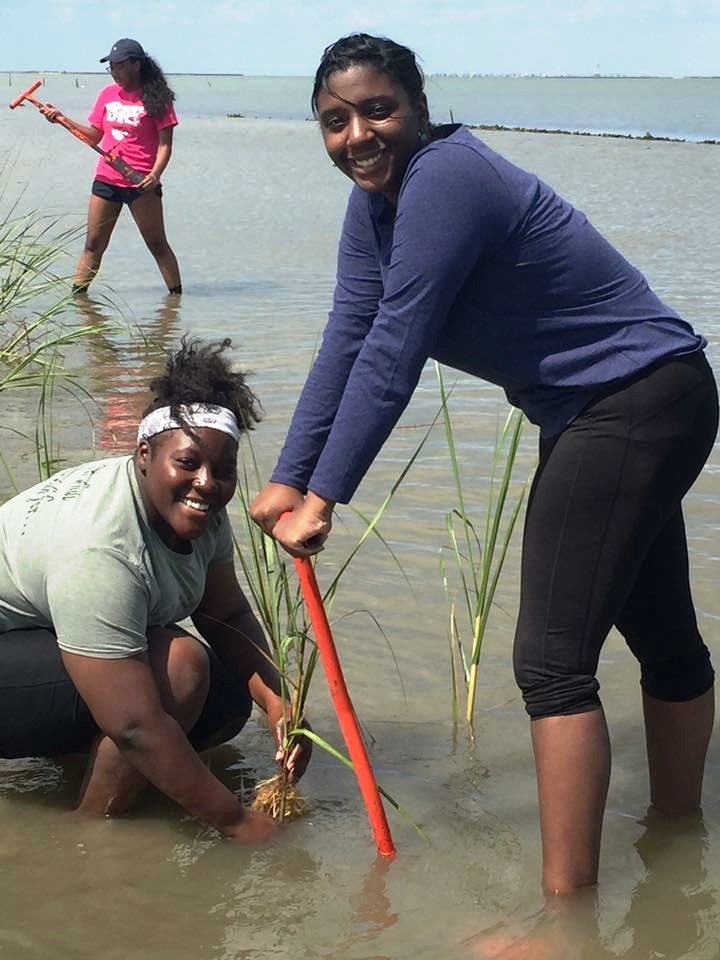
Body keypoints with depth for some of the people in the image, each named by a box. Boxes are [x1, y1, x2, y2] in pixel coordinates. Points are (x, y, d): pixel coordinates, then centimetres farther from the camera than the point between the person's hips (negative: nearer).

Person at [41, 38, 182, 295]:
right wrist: (62, 119, 3)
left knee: (157, 244, 0)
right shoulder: (108, 94, 10)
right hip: (106, 179, 5)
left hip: (141, 183, -5)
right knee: (94, 244, 6)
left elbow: (165, 143, -8)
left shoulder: (155, 98, -6)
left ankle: (177, 293, 9)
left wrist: (155, 174, -23)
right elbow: (95, 136, 15)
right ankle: (77, 293, 10)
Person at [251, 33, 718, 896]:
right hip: (595, 413, 10)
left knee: (552, 657, -13)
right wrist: (288, 479, 0)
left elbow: (392, 355, -26)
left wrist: (325, 498, -22)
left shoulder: (444, 179, -24)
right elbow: (347, 340, 4)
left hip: (641, 399, -10)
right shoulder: (376, 200, 5)